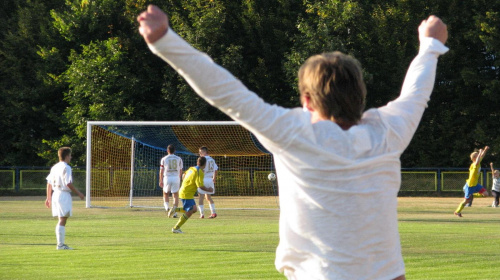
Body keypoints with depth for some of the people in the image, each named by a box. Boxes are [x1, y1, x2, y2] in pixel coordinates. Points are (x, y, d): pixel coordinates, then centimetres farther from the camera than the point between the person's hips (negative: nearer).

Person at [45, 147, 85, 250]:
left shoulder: (54, 167, 14)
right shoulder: (66, 168, -12)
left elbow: (49, 183, 15)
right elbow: (68, 184, -17)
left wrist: (49, 197, 20)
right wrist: (79, 193, -8)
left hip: (55, 194, 9)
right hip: (64, 195, -9)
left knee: (61, 221, 14)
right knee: (62, 221, -7)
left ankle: (60, 243, 16)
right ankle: (60, 244, -8)